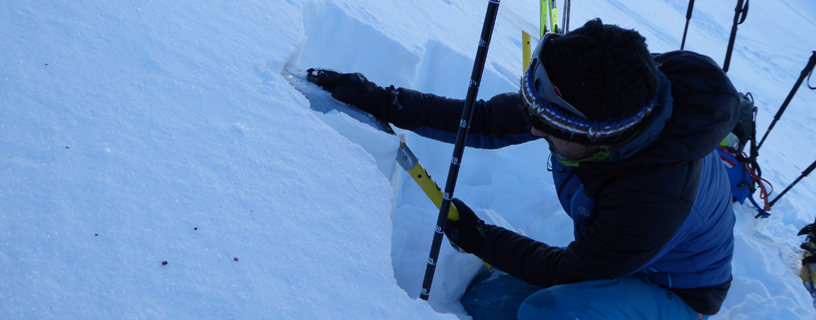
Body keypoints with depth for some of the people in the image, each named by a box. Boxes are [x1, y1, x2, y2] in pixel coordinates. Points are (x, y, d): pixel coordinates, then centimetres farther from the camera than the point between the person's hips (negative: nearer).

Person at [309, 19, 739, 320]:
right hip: (603, 254, 6)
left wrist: (479, 238, -17)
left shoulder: (657, 194, -41)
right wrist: (382, 102, -15)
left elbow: (570, 271, -25)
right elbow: (487, 121, -13)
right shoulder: (594, 98, -23)